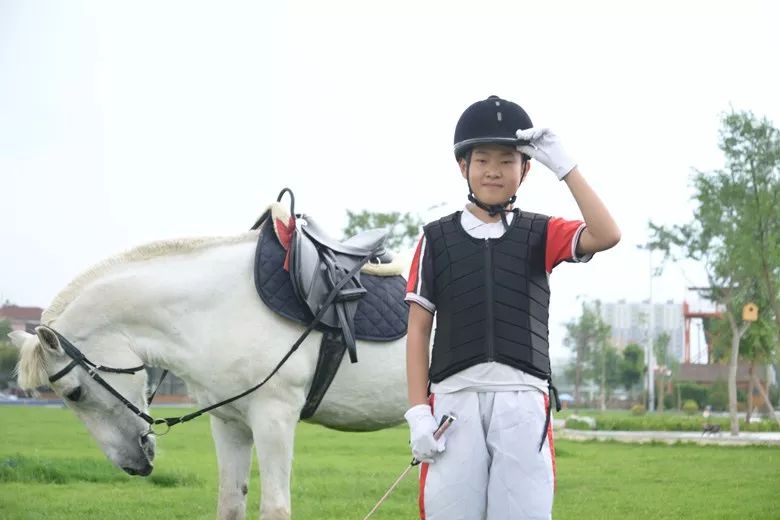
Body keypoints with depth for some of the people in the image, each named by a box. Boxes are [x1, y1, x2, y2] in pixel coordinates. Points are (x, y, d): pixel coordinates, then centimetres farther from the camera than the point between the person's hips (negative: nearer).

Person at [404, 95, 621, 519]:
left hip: (523, 402, 0)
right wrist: (418, 412, -2)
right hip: (454, 400, 0)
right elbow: (418, 329, 7)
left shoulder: (540, 234, 10)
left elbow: (606, 236, -10)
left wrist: (563, 165, -10)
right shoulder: (437, 238, 10)